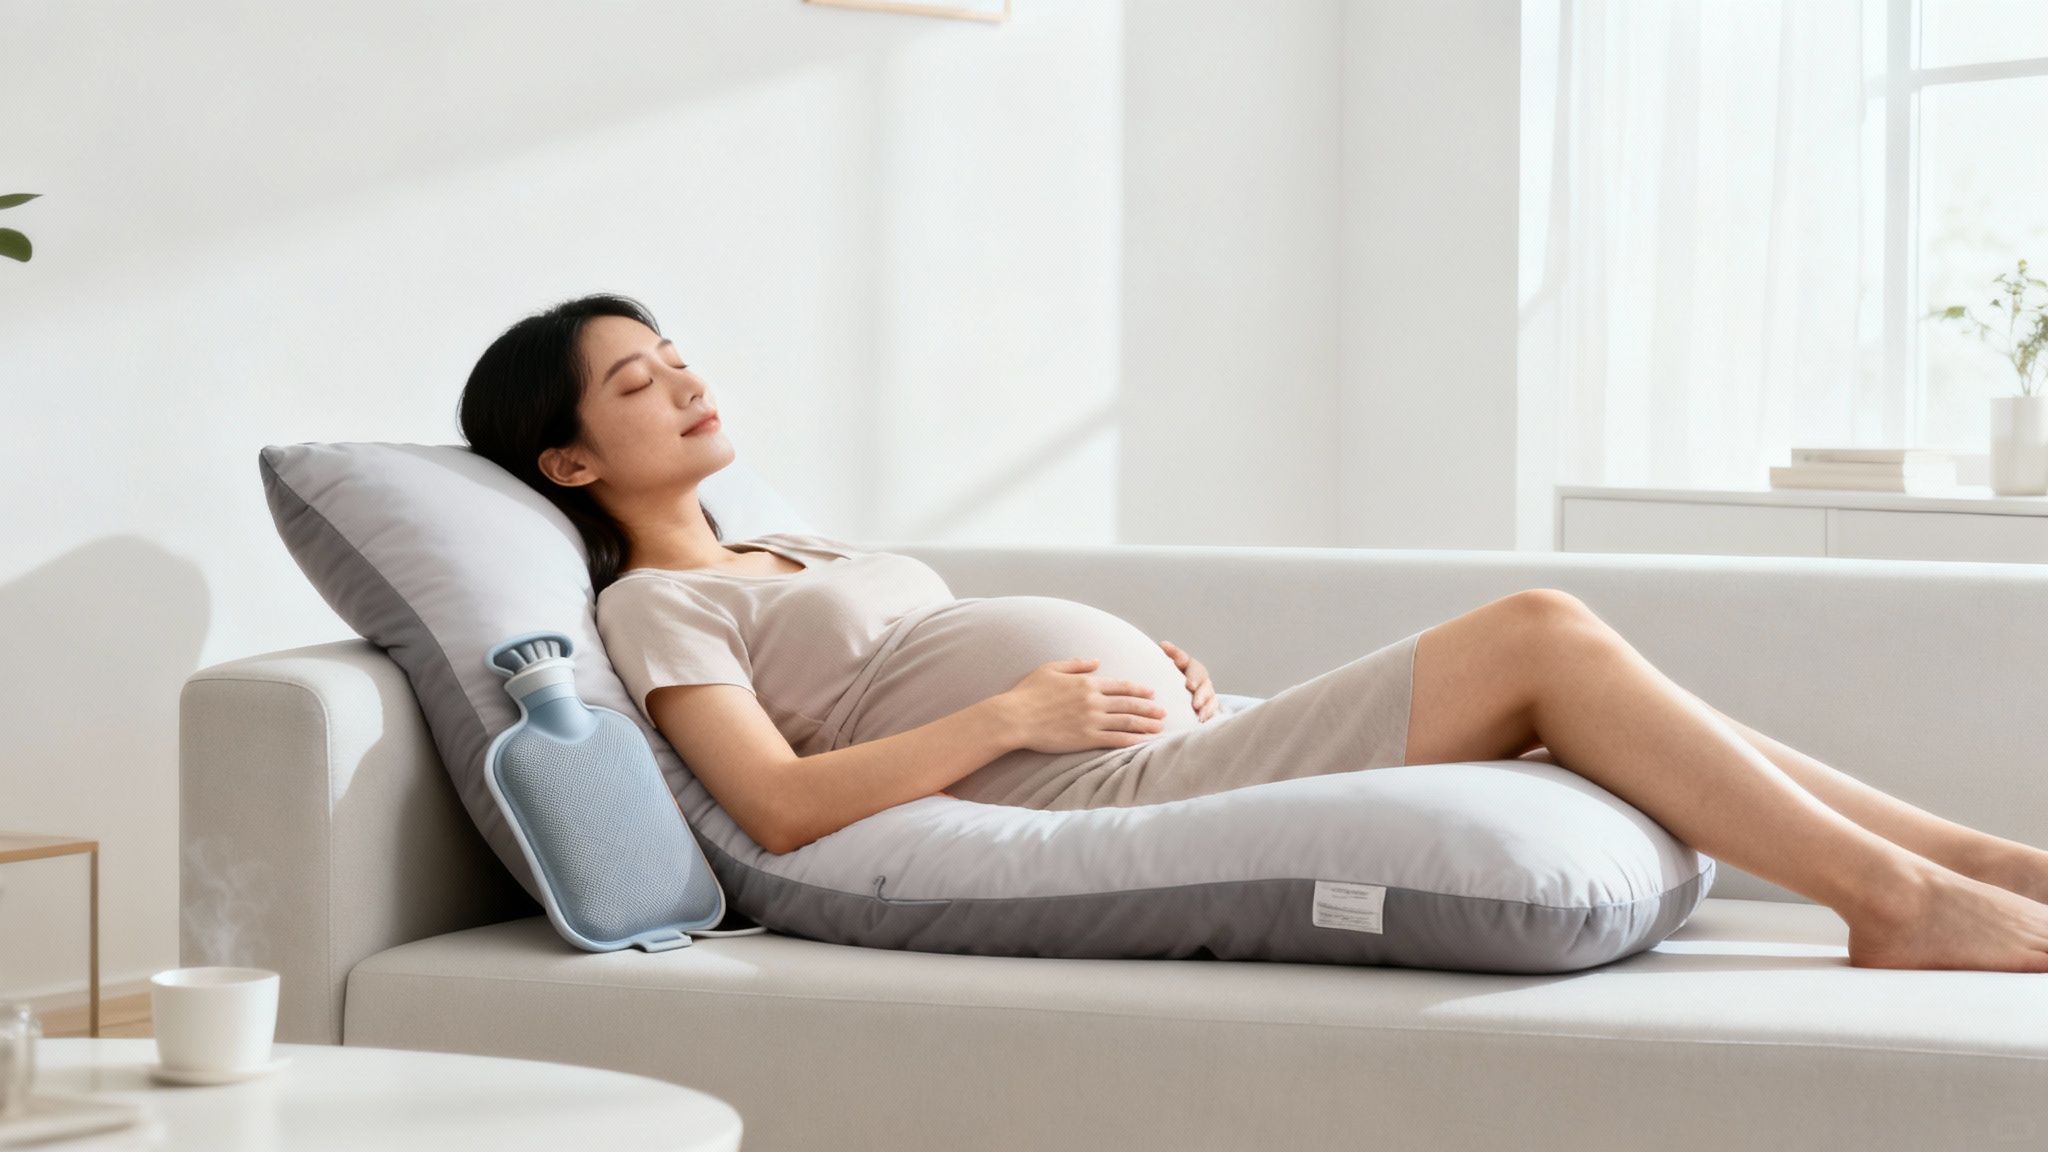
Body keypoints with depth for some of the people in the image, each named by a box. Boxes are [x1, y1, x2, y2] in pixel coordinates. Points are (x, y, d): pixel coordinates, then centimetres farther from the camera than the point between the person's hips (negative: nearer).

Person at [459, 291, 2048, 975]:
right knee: (1547, 633, -16)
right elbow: (783, 804, -13)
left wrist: (1157, 669, 9)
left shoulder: (802, 559, 29)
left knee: (1554, 655, -7)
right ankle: (1912, 899, -15)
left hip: (1172, 751, 9)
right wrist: (1015, 712, -14)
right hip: (1108, 800, -9)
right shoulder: (655, 604, 2)